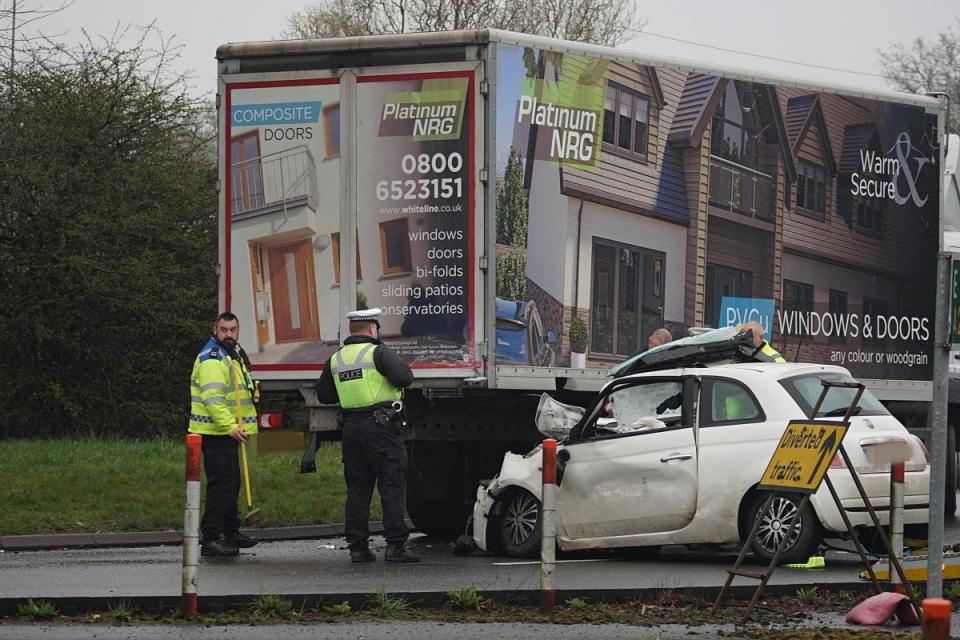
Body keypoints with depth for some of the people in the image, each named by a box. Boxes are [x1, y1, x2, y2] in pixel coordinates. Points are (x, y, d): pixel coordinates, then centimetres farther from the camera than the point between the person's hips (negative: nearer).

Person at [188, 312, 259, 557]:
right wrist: (231, 426, -31)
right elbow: (213, 399, -26)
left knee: (231, 482, 18)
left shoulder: (232, 354, 18)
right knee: (220, 483, -12)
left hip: (227, 431, 11)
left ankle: (230, 532, 29)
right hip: (215, 433, -11)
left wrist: (236, 426, 28)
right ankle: (210, 539, -13)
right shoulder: (212, 359, -17)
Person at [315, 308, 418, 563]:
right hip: (380, 425, -6)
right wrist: (399, 368, 3)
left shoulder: (335, 359, 12)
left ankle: (357, 546, 8)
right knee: (392, 485, -4)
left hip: (351, 427, 6)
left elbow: (324, 394, 17)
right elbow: (404, 377, -19)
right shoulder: (378, 352, -8)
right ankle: (395, 545, -10)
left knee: (357, 487, 10)